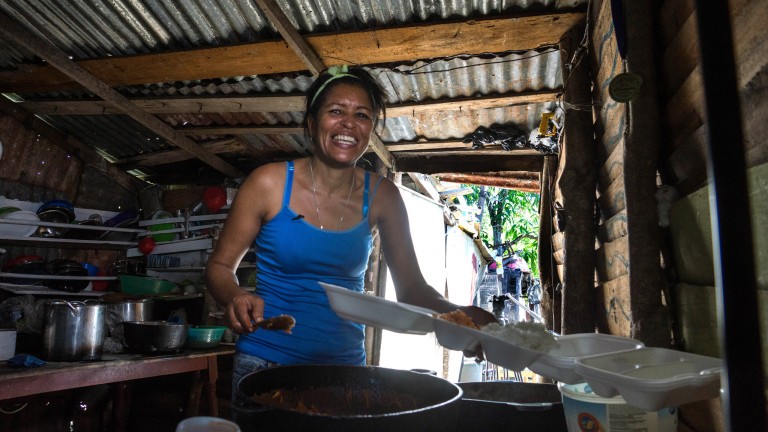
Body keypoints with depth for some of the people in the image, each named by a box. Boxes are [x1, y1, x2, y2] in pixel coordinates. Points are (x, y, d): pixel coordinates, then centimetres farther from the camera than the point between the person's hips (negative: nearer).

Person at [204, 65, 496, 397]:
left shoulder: (381, 196, -5)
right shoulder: (269, 183, -11)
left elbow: (411, 287, -3)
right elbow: (220, 265, -2)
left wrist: (457, 314, -22)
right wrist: (236, 298, -24)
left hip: (345, 363, 3)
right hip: (266, 362, -2)